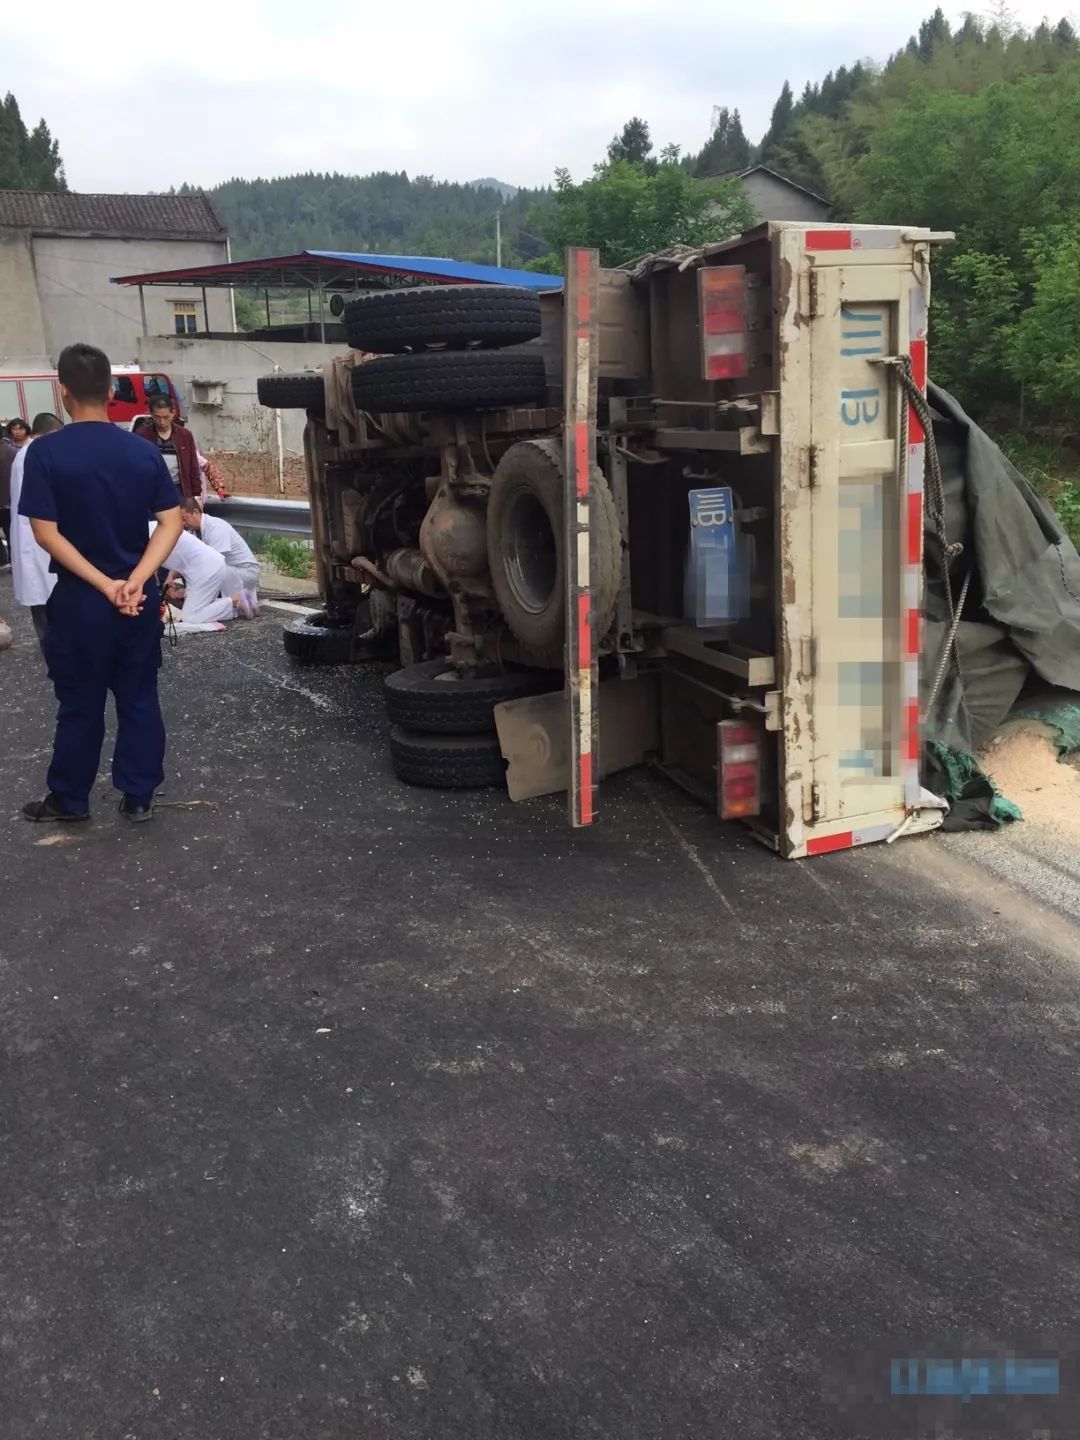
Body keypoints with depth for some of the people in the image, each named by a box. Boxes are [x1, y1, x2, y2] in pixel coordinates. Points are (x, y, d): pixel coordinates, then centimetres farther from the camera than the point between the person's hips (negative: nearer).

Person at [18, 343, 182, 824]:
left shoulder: (44, 452, -11)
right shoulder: (144, 452, -1)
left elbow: (46, 532, -15)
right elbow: (172, 523, -7)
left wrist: (104, 585, -15)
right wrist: (135, 580, -14)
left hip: (79, 601, -2)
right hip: (140, 599, 3)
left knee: (80, 704, 10)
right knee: (139, 698, 12)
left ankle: (69, 799, 24)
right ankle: (139, 797, 19)